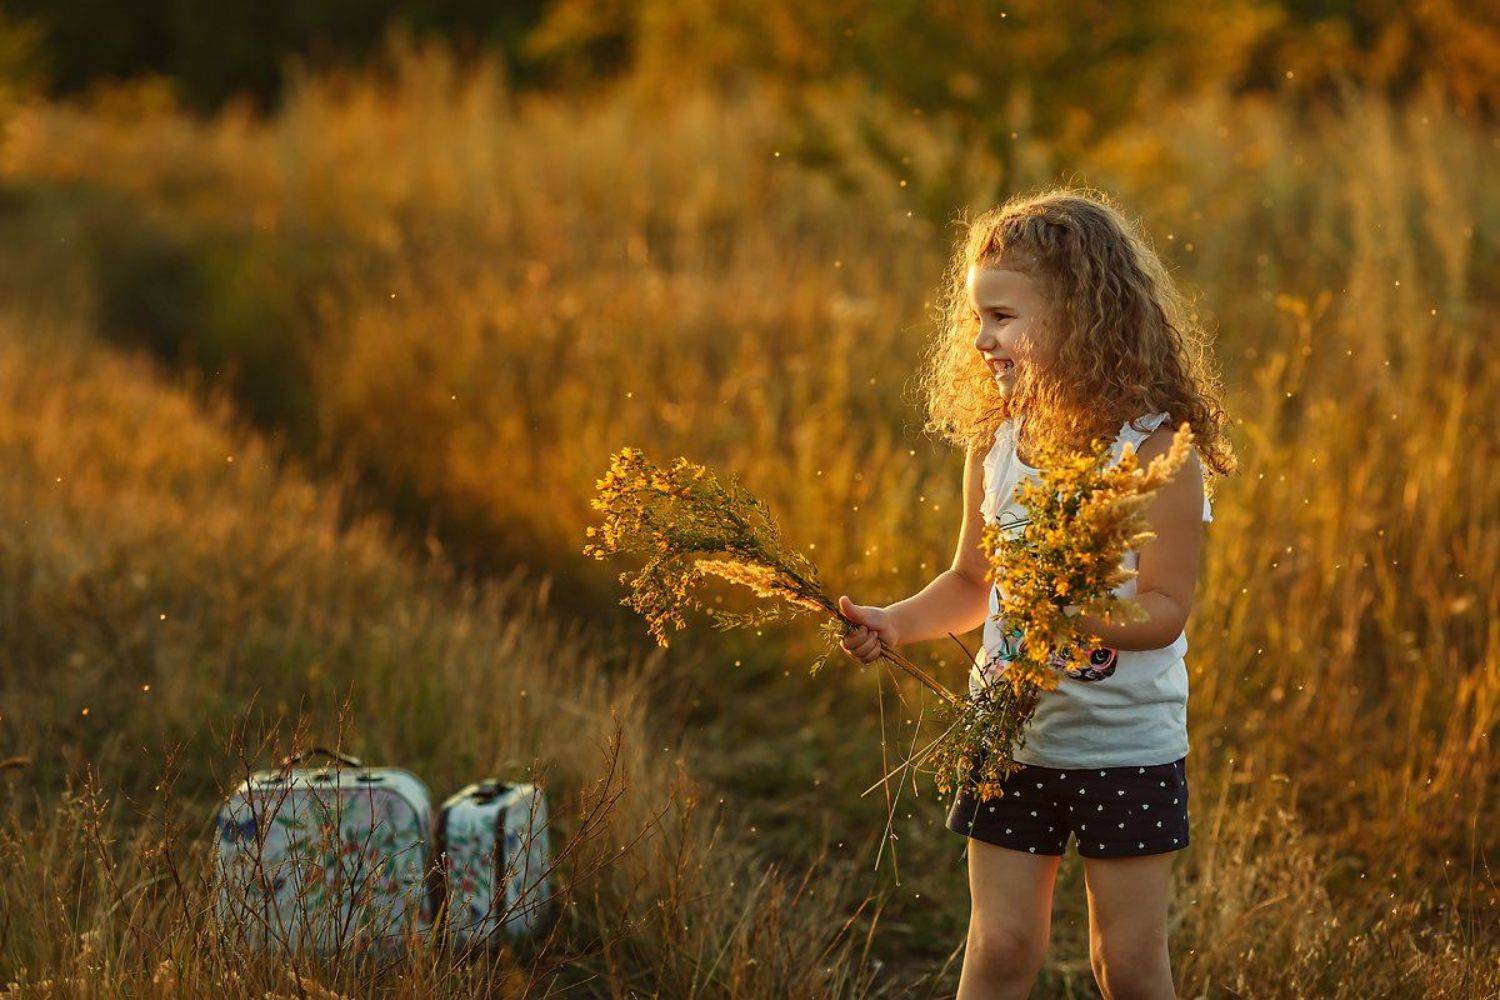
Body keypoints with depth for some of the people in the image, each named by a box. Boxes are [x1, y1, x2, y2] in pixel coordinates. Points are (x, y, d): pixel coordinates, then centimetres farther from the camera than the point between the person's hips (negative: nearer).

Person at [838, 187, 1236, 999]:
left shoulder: (1155, 447, -15)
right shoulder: (993, 442, 1)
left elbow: (1165, 608, -17)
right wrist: (894, 623, -4)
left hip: (1128, 747, -4)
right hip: (1010, 739, 4)